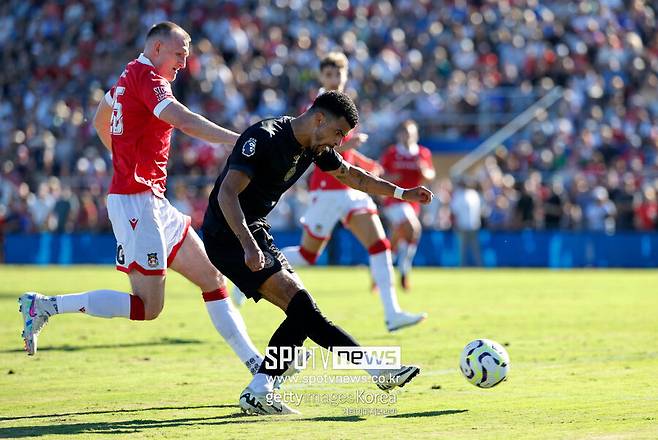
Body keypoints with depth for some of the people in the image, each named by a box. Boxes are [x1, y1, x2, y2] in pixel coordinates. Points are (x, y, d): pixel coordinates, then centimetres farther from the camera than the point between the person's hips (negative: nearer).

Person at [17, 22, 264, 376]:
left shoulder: (130, 76, 16)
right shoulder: (146, 77, -12)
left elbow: (100, 120, 33)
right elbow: (185, 121, -27)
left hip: (151, 201, 11)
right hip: (137, 200, -11)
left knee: (212, 278, 9)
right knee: (147, 307, -11)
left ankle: (255, 363, 10)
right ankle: (44, 305, -6)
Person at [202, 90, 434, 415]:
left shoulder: (316, 147, 6)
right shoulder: (264, 138, -21)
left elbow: (351, 175, 25)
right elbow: (227, 193, -29)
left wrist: (402, 193, 20)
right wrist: (248, 245, -40)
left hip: (255, 231, 10)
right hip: (228, 235, -10)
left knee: (301, 313, 0)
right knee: (301, 306, -18)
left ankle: (257, 393, -1)